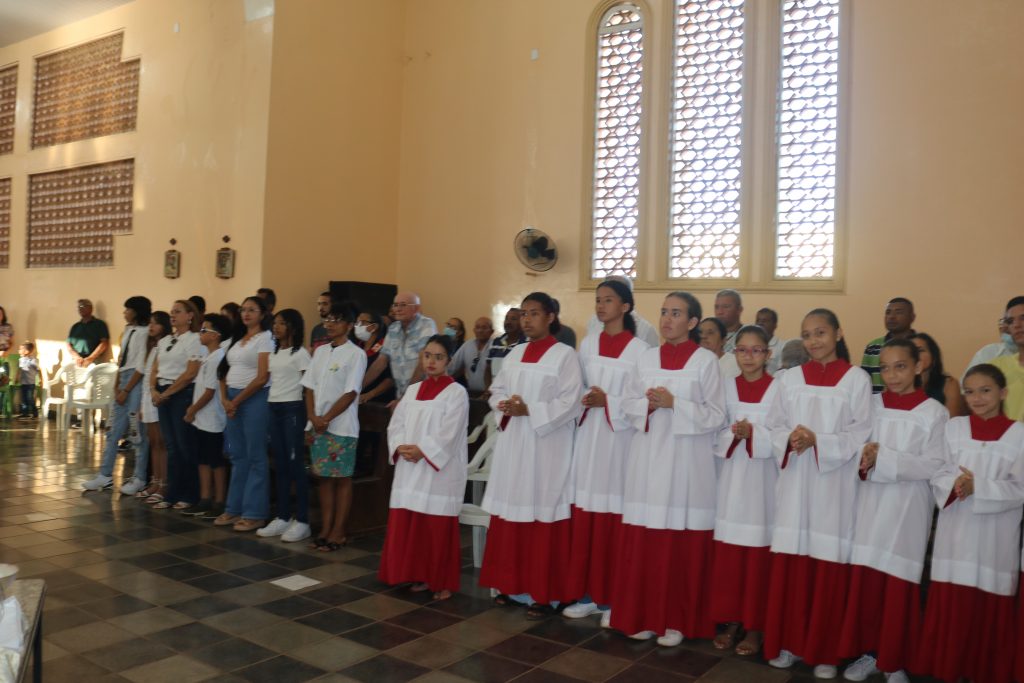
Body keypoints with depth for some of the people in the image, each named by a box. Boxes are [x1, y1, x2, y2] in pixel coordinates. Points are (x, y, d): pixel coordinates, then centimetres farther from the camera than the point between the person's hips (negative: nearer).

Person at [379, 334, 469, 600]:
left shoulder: (456, 392, -5)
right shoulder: (412, 390, 14)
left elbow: (448, 434, -13)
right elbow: (395, 424, 9)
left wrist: (421, 450, -17)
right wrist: (401, 447, -8)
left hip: (439, 470, -6)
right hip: (410, 470, 6)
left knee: (438, 528, -1)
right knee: (409, 526, 8)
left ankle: (443, 582, 10)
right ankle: (420, 576, 22)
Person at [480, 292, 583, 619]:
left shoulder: (564, 354, -6)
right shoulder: (514, 354, 13)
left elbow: (570, 402, -13)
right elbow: (496, 391, 14)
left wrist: (530, 411, -20)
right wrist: (505, 407, -8)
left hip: (546, 448, -6)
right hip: (512, 445, 6)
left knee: (541, 514, -3)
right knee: (511, 513, 9)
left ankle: (543, 593, 7)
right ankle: (513, 585, 21)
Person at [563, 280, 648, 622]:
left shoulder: (639, 349, -5)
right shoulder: (587, 344, 10)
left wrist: (608, 402, -17)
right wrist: (584, 401, -7)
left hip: (620, 438, -4)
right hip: (588, 436, 5)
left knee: (613, 516, -1)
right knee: (584, 515, 5)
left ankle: (611, 598, 11)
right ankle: (587, 594, 17)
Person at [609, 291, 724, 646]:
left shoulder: (706, 360, -2)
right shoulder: (648, 358, 10)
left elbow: (716, 415, -5)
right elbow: (630, 404, 11)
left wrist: (674, 404, -16)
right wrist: (649, 405, -11)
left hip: (686, 460, -3)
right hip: (648, 457, 4)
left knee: (682, 543, 0)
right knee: (644, 541, 5)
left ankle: (677, 619, 15)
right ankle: (645, 615, 18)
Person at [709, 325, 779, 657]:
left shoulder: (779, 389, -5)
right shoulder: (726, 387, 6)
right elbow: (716, 432, 6)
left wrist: (754, 434, -21)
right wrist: (732, 435, -13)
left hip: (763, 478, -3)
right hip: (732, 477, 3)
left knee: (759, 554, 2)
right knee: (727, 552, 7)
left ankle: (755, 626, 16)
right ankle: (730, 620, 21)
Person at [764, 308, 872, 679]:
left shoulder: (857, 380, -1)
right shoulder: (790, 378, 9)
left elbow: (862, 433, -5)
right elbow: (776, 426, 7)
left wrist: (818, 442, -17)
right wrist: (791, 440, -14)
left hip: (835, 483, -2)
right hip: (795, 481, 3)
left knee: (830, 564, 2)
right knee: (790, 562, 5)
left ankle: (824, 650, 17)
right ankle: (789, 641, 20)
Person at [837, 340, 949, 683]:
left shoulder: (934, 411, -4)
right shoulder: (871, 404, 6)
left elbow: (935, 465, -10)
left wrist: (885, 458, -19)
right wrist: (865, 459, -15)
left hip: (908, 509, -3)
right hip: (871, 503, 3)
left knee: (900, 586, 2)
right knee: (864, 580, 6)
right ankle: (868, 651, 23)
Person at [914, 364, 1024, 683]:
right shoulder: (953, 427, 6)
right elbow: (937, 476, 2)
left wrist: (978, 488, -18)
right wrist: (954, 486, -18)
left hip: (997, 535, -1)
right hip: (956, 531, 2)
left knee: (991, 607, 4)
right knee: (950, 603, 4)